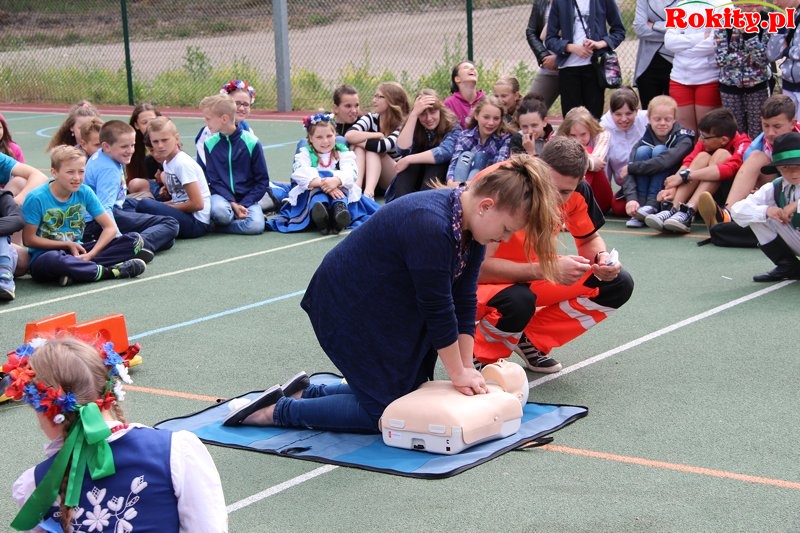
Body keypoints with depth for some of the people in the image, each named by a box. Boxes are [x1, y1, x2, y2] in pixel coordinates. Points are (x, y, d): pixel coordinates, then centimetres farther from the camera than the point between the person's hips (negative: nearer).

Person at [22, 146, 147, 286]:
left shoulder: (85, 193, 0)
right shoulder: (36, 198, -11)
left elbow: (110, 227, 0)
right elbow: (29, 239, -9)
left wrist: (90, 255, -15)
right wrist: (68, 245, -10)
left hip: (77, 252, 5)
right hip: (43, 256, -5)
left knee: (134, 240, -11)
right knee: (53, 259, -44)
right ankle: (110, 272, -24)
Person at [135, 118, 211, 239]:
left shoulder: (183, 163, -14)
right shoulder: (167, 163, 12)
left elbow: (197, 204, -18)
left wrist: (168, 206, -7)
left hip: (197, 223, -9)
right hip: (184, 215, 9)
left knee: (144, 205, -26)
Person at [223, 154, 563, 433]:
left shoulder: (471, 226, -4)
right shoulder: (430, 225, -33)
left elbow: (463, 302, -3)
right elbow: (437, 309, -27)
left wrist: (467, 368, -7)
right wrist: (458, 373, -17)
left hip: (389, 311, 10)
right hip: (347, 308, -10)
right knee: (386, 408, -6)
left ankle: (307, 393, 21)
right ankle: (277, 411, 4)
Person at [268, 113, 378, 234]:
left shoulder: (343, 153, 13)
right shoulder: (305, 154, 9)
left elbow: (350, 173, -8)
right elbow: (302, 175, -13)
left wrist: (337, 180, -33)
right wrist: (323, 184, -32)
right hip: (310, 194, -1)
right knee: (316, 188, -33)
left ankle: (339, 209, -62)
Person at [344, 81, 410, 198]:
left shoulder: (402, 124, -14)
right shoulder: (371, 118, -2)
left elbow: (384, 145, -32)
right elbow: (349, 135, -22)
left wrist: (357, 141, -20)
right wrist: (378, 135, -25)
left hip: (395, 180, -3)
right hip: (368, 176, 3)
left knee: (373, 148, -27)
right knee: (359, 147, -23)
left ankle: (369, 192, -48)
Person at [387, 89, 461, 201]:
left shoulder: (453, 127, -11)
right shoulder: (414, 127, -3)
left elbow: (445, 152, -30)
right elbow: (403, 149, -22)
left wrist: (408, 160, -29)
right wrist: (414, 114, -27)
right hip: (413, 180, 2)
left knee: (437, 159, -29)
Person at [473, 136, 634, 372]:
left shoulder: (577, 191, -14)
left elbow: (589, 239, 5)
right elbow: (478, 267, -34)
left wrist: (602, 257, -19)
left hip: (531, 277, 6)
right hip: (483, 283, -6)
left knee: (618, 285, -6)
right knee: (518, 301, -40)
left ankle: (531, 340, 3)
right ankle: (479, 359, -8)